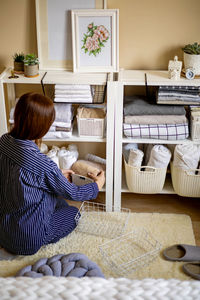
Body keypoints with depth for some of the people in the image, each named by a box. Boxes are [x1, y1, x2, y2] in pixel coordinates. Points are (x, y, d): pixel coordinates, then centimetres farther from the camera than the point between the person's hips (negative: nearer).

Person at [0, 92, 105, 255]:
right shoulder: (42, 164, -32)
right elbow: (72, 193, -13)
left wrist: (58, 175, 18)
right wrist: (98, 184, 7)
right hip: (28, 240, -6)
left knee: (59, 202, 28)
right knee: (73, 213, 22)